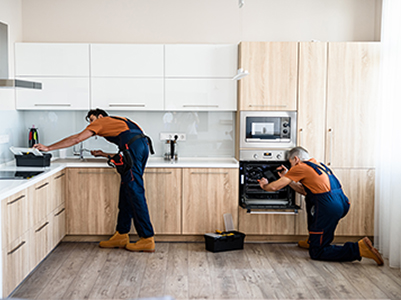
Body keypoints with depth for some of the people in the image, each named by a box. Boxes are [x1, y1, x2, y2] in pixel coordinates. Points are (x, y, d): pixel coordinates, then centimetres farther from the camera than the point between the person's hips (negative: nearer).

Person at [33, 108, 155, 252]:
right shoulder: (118, 122, 38)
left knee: (135, 193, -7)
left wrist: (49, 148, 18)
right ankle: (121, 235, 14)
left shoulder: (102, 121, 17)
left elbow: (76, 139, 14)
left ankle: (147, 239, -7)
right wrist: (103, 154, 39)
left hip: (133, 145, -8)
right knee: (126, 192, 11)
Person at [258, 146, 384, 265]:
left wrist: (264, 185, 23)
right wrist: (287, 176, 34)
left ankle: (359, 248, -13)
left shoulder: (300, 167, -1)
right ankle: (313, 240, 33)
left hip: (329, 208, -9)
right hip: (342, 203, 9)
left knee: (316, 253, 1)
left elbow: (275, 187, 2)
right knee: (310, 200, 33)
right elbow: (304, 190, 34)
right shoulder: (317, 165, 24)